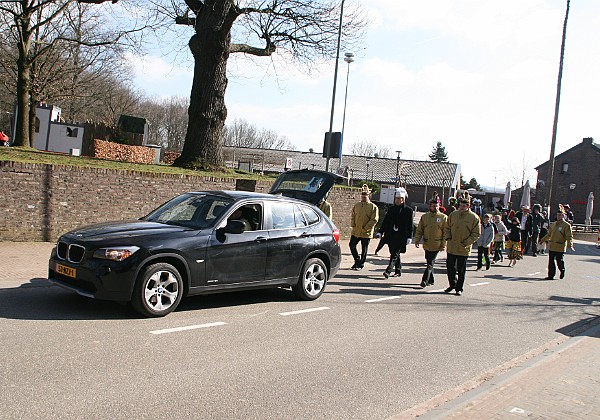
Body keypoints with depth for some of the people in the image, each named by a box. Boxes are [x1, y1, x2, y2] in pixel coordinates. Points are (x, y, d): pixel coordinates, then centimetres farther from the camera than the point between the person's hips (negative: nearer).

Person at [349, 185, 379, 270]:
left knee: (364, 249, 4)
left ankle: (360, 264, 17)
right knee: (352, 245, 4)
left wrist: (365, 228, -15)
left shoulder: (373, 207, -7)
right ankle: (357, 260, 23)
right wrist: (353, 225, 2)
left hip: (366, 232, -5)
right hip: (355, 231, 5)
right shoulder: (357, 205, 8)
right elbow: (353, 216, 17)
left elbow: (374, 220, -11)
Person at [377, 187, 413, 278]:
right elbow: (385, 222, 14)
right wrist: (380, 232, 7)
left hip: (401, 236, -5)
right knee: (394, 253, 12)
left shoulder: (408, 210, -1)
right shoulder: (391, 209, 11)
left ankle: (388, 271, -14)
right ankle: (398, 270, 24)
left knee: (395, 254, -9)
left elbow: (410, 225, -3)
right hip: (391, 235, 5)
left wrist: (409, 237, -8)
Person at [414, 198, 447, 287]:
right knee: (429, 263, 13)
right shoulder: (424, 217, 7)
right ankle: (431, 280, 26)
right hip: (427, 245, 4)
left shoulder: (443, 217, -2)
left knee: (430, 264, -7)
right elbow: (419, 230, 9)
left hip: (436, 246, -4)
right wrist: (417, 240, -3)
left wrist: (443, 245, -8)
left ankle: (425, 280, -5)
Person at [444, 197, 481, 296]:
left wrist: (466, 243, -13)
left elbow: (476, 234, -4)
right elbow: (447, 228, 14)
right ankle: (452, 284, 30)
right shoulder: (453, 214, 4)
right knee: (450, 267, 10)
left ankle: (459, 288, 17)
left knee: (461, 270, 5)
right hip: (451, 247, 4)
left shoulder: (474, 218, -7)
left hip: (464, 249, -3)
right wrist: (448, 238, -2)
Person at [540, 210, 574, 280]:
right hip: (551, 246, 5)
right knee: (551, 262, 4)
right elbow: (548, 235, 22)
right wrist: (542, 240, 19)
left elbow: (569, 237, -10)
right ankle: (551, 275, 11)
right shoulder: (553, 224, 14)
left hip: (560, 247, -5)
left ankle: (562, 271, 31)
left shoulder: (567, 225, -4)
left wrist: (570, 245, -21)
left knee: (560, 261, 2)